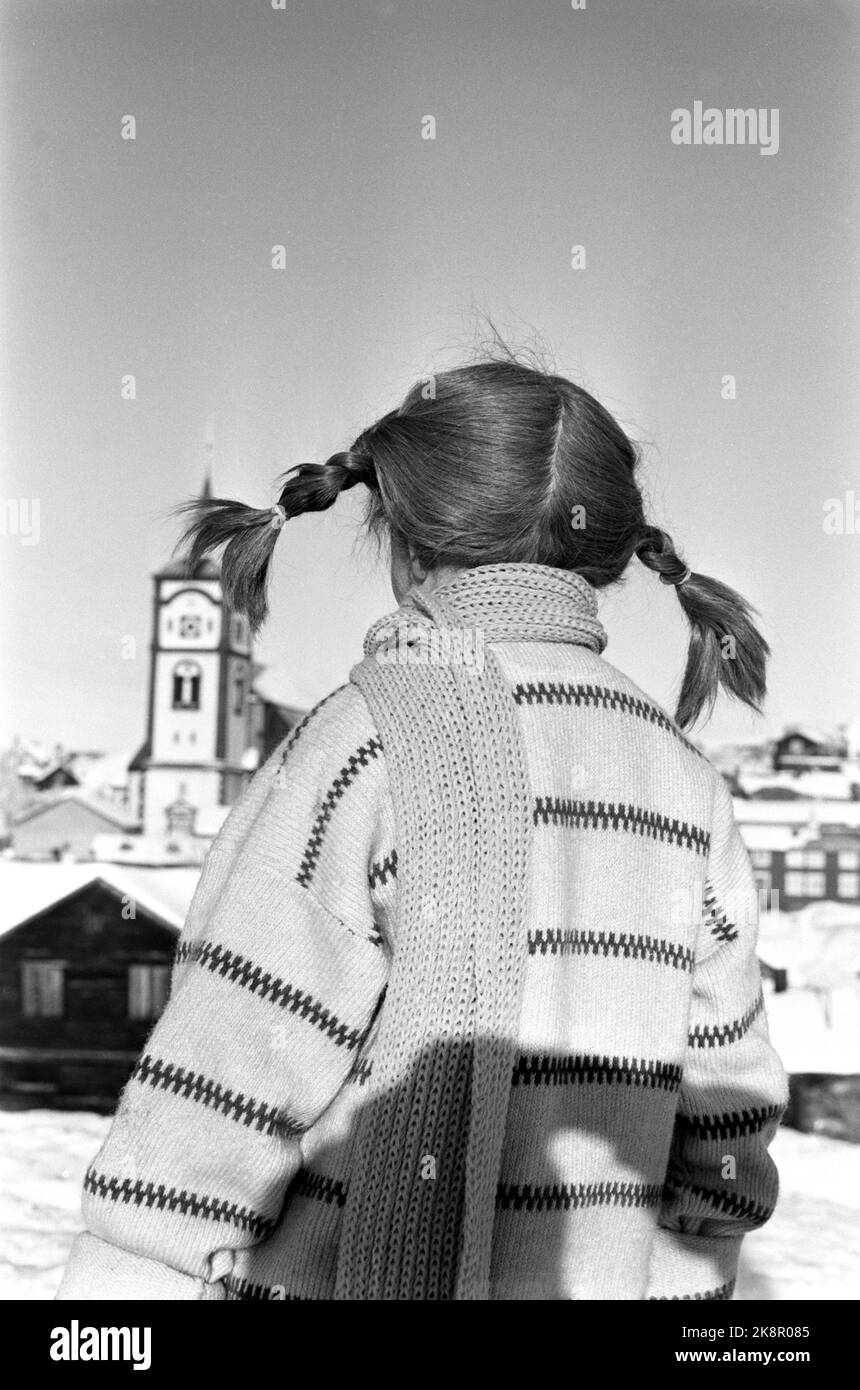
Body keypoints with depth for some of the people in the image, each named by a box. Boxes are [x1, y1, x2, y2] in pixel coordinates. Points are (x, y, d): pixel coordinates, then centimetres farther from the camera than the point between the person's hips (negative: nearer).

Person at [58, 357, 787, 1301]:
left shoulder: (373, 740, -15)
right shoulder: (683, 786, 3)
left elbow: (220, 1106, -17)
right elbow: (723, 1130, 8)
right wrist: (678, 1279, 19)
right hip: (591, 1277, 6)